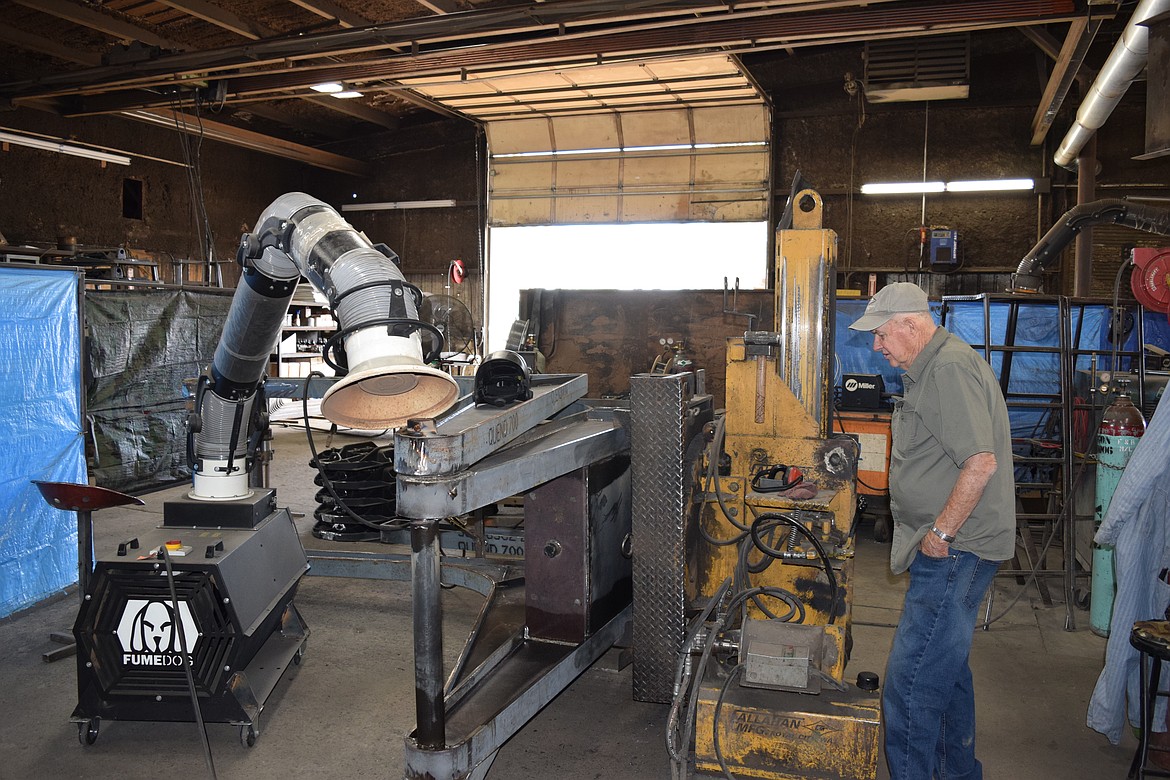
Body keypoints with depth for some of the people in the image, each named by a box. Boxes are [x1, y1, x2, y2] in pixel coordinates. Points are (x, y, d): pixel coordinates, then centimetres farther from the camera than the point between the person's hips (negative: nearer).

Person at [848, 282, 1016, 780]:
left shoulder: (950, 368, -18)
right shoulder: (931, 369, 16)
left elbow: (982, 462, -27)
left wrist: (940, 533, -20)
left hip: (954, 551, -11)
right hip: (948, 549, 11)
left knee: (910, 682, -9)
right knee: (945, 669, 23)